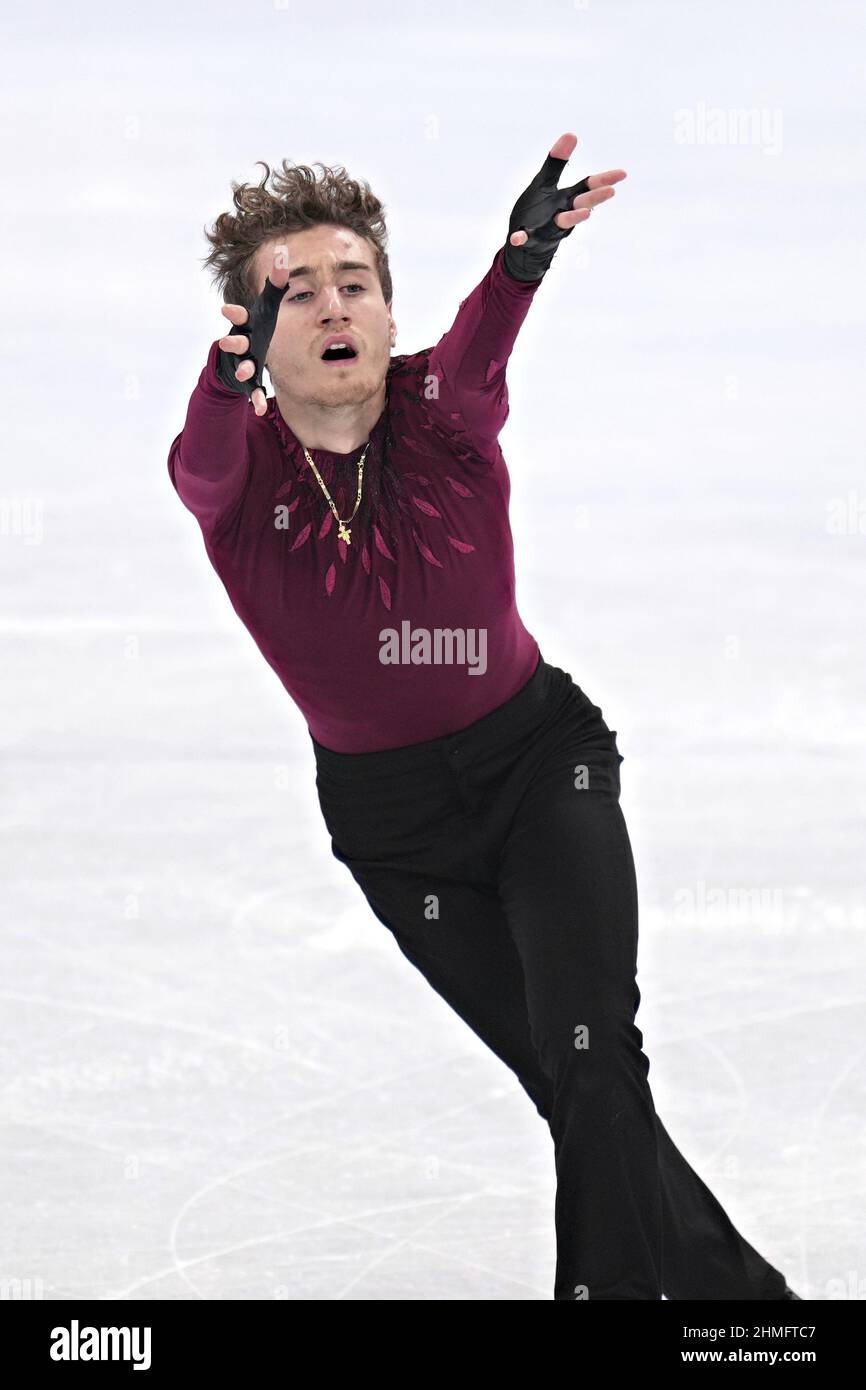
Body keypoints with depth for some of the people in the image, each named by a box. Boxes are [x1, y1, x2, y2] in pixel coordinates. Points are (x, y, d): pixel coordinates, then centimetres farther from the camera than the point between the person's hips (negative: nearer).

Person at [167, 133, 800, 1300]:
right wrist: (229, 380, -65)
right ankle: (736, 1288, 25)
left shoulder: (443, 412, -14)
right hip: (390, 819, 1)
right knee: (573, 1091, 7)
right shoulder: (234, 472, -15)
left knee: (593, 1064, -19)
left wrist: (524, 262, -62)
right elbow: (210, 457, -39)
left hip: (541, 763, -1)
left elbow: (476, 349, -37)